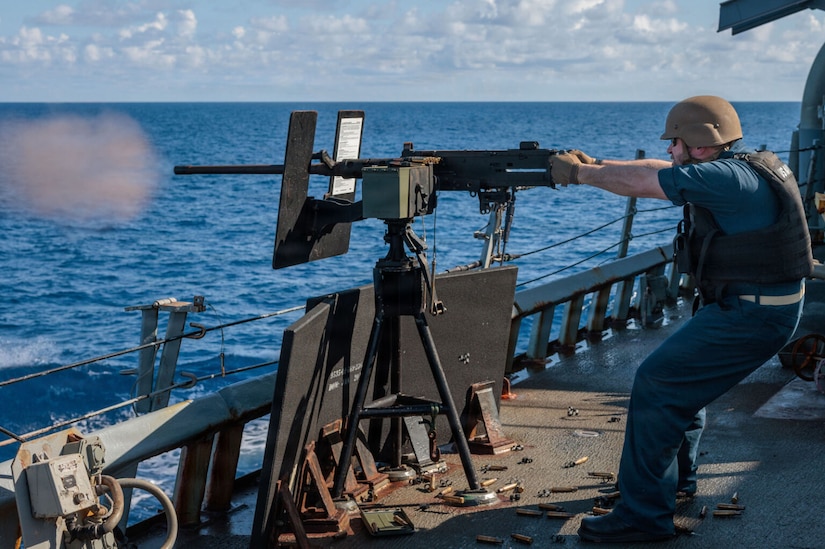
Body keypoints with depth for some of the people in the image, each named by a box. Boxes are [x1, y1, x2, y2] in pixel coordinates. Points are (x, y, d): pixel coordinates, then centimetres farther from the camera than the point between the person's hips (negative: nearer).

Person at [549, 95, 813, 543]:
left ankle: (644, 515, -6)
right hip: (756, 306, 11)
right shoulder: (742, 168, 10)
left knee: (657, 384, -10)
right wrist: (594, 165, 12)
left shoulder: (728, 177, -21)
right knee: (682, 376, 24)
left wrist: (578, 172, -4)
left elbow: (641, 182, -18)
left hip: (750, 315, -11)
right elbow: (657, 171, 17)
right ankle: (675, 477, 42)